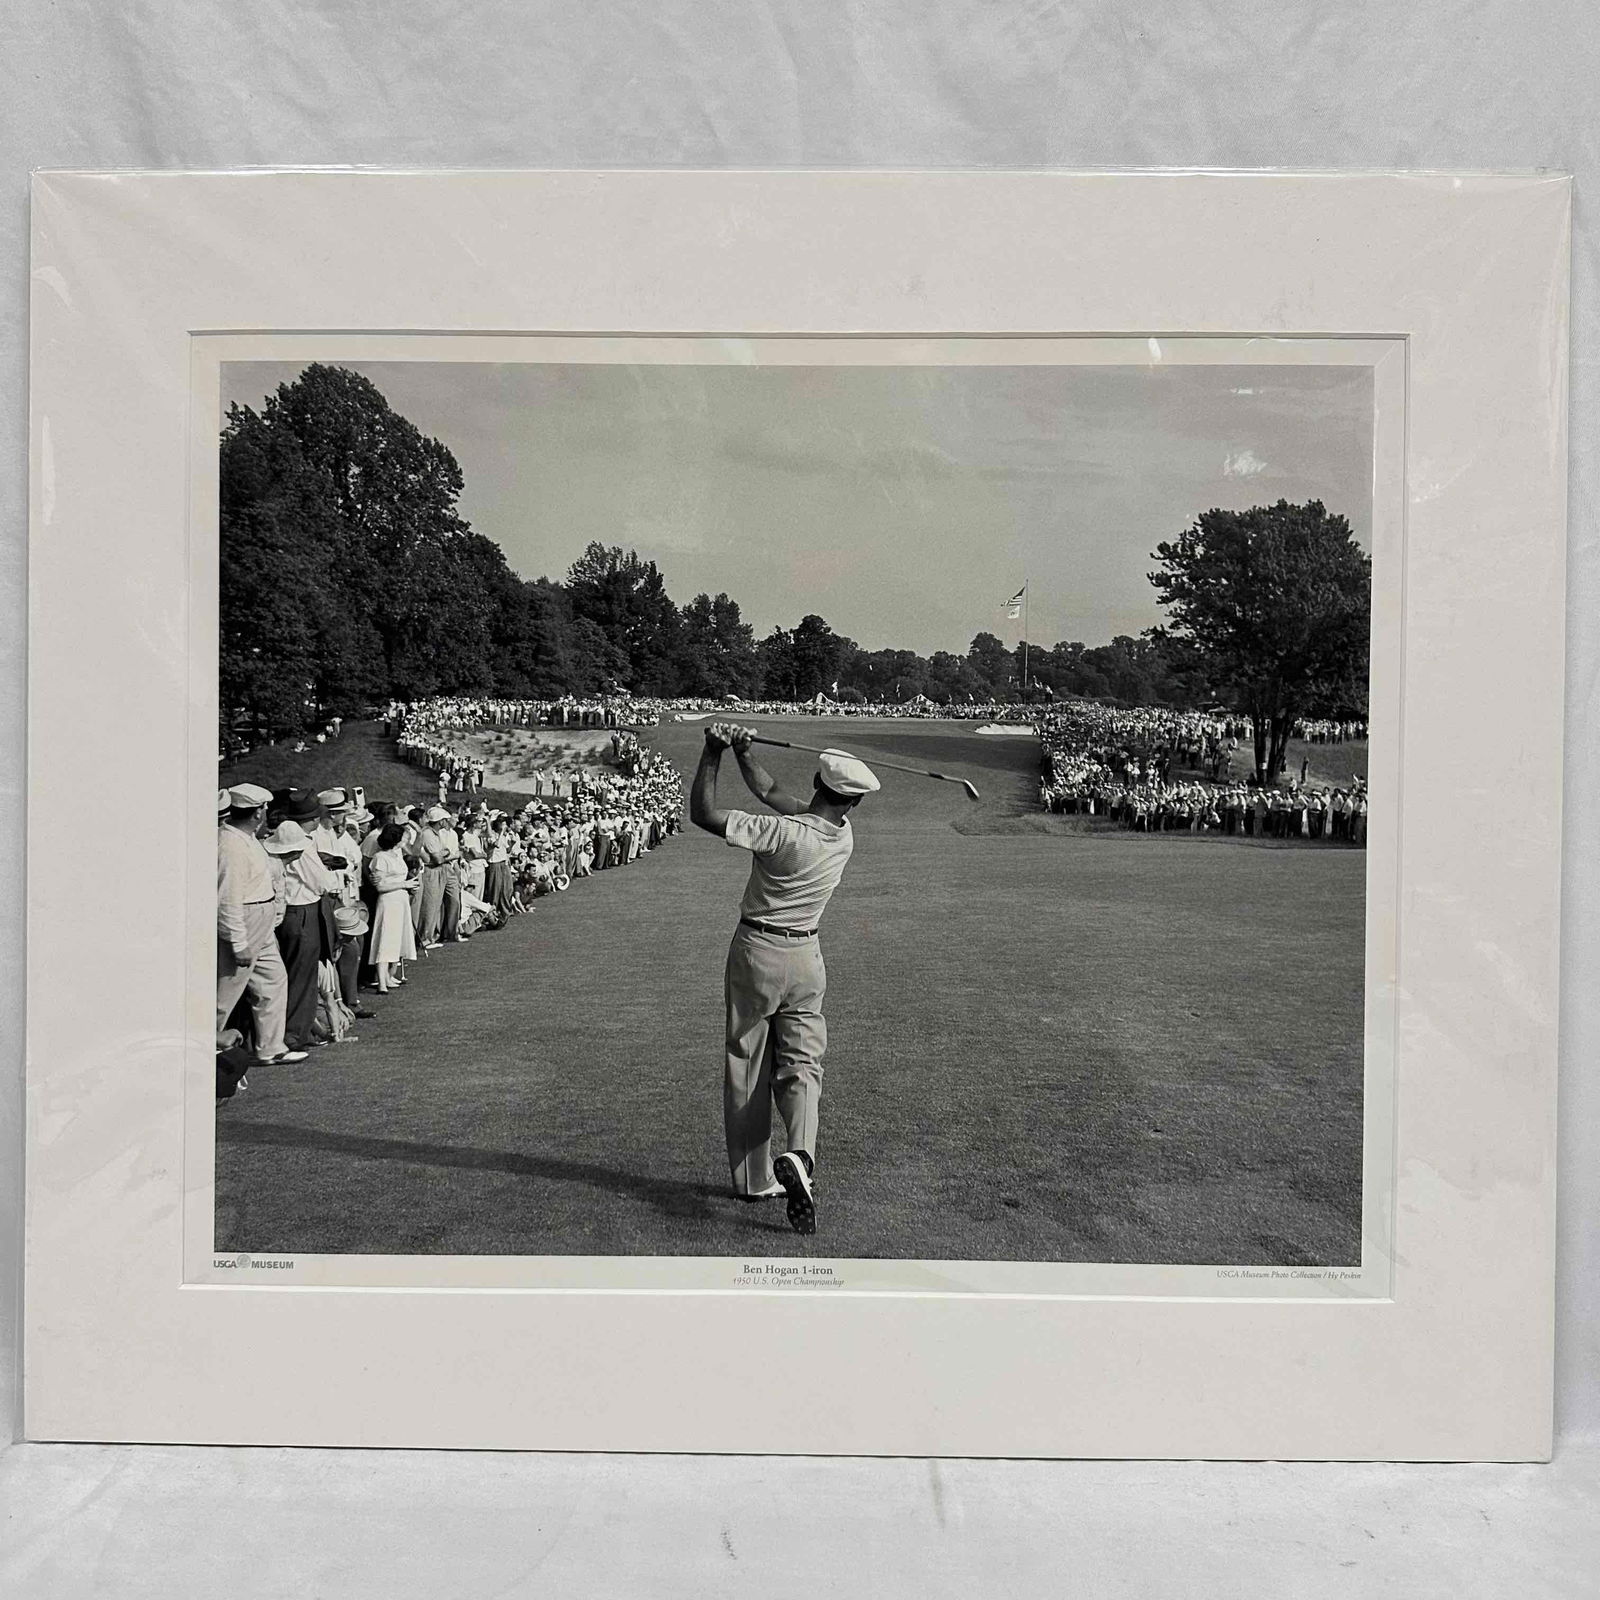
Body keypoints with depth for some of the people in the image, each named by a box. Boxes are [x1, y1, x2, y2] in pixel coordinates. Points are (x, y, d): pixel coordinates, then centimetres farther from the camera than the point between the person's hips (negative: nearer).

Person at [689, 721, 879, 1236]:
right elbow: (771, 792, 6)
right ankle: (799, 1156, -21)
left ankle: (754, 1179, 15)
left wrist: (713, 752, -13)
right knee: (801, 1064, 6)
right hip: (805, 957, 3)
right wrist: (741, 751, 1)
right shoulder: (844, 836, -3)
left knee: (748, 1068, 8)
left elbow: (703, 814, -20)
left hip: (756, 952, -3)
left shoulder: (784, 832, -22)